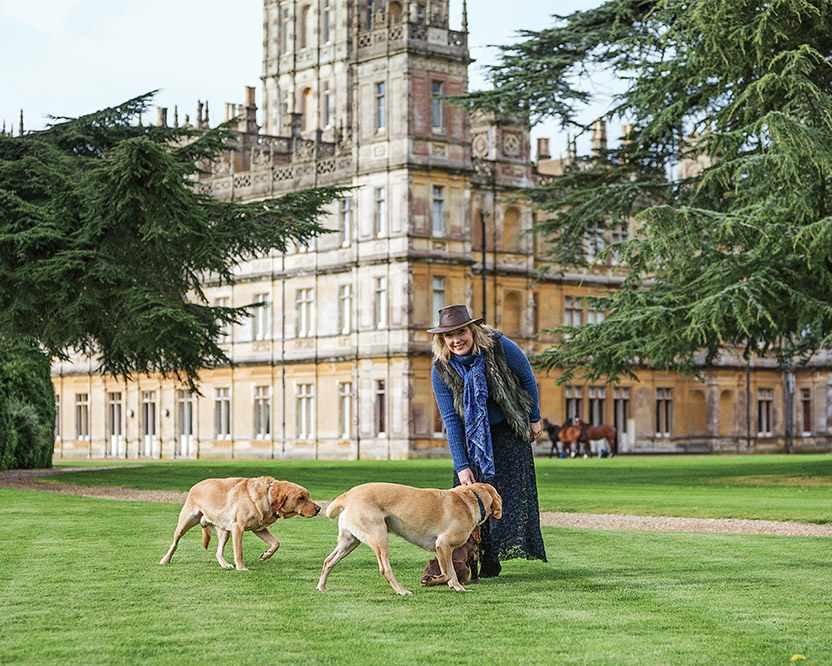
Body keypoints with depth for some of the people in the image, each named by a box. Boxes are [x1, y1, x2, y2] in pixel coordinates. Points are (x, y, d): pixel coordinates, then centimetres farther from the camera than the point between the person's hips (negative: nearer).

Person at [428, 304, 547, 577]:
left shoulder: (499, 347, -21)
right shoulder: (441, 370, -16)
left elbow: (527, 379, -3)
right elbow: (450, 419, -13)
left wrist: (534, 418, 3)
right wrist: (460, 465, -16)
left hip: (508, 432, -1)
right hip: (471, 436, 1)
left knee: (510, 489, -10)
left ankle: (494, 556, -7)